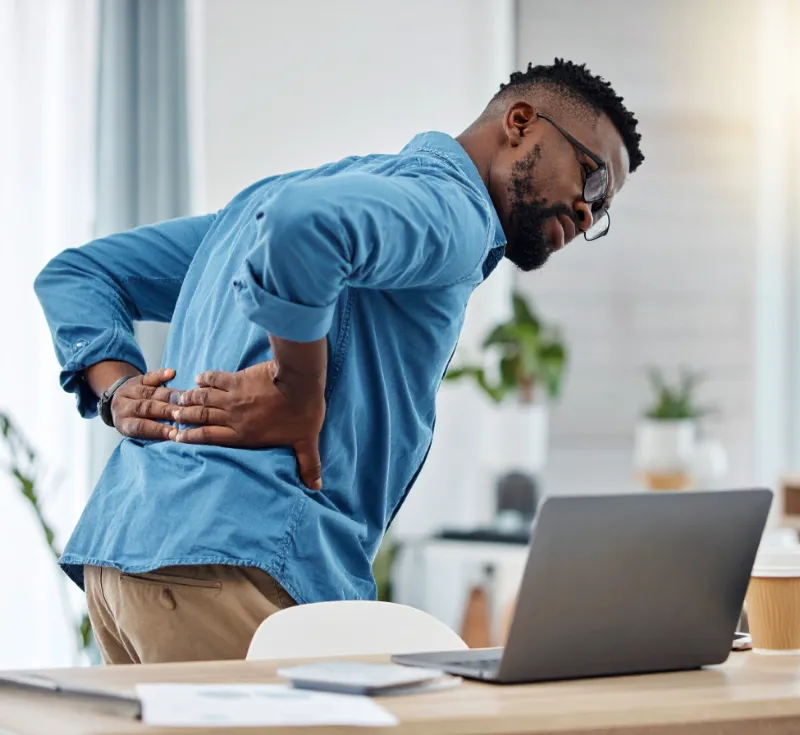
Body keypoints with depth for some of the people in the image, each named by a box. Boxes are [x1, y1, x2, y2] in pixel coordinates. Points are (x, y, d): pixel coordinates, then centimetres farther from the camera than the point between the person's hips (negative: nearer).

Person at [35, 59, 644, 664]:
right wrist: (297, 388, -14)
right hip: (239, 562, -9)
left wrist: (120, 388, 11)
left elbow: (75, 273, 28)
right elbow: (302, 222, -27)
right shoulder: (452, 205, -3)